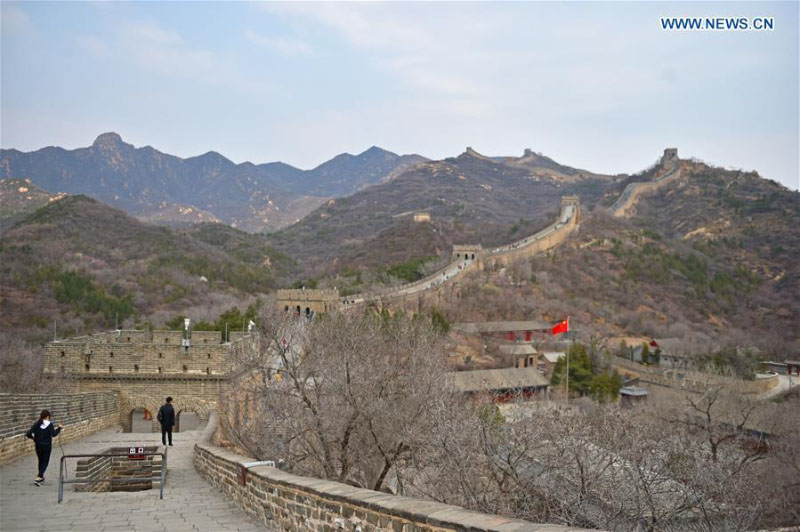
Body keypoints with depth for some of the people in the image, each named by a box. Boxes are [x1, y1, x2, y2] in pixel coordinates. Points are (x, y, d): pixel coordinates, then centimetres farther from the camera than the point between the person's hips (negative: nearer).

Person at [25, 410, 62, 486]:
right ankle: (38, 477, -12)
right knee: (45, 462, 4)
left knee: (41, 461, 21)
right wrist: (59, 428, -5)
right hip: (47, 446, -4)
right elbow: (53, 434, -19)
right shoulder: (49, 425, -11)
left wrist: (33, 437, 12)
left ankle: (41, 477, 35)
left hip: (38, 446, 4)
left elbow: (28, 434, -7)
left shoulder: (36, 424, -1)